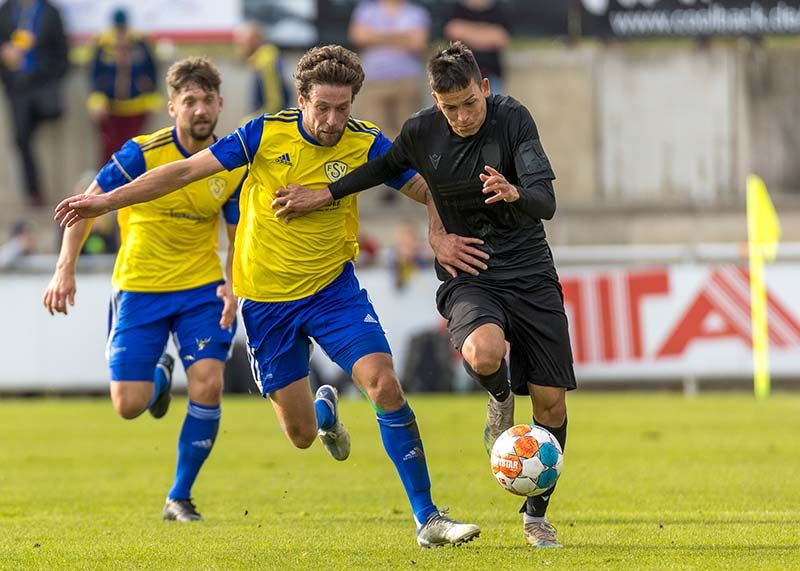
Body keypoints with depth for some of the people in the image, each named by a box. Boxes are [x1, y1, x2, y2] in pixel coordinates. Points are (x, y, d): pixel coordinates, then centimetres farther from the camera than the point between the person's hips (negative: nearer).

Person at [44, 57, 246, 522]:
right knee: (129, 405, -5)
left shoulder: (233, 165, -5)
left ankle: (180, 497, 1)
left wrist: (233, 288, -11)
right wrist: (66, 268, -17)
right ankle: (160, 374, 36)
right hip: (139, 287, -2)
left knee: (208, 384, -17)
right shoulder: (143, 153, -15)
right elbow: (87, 204, -8)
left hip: (202, 287, 2)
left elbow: (239, 236, 7)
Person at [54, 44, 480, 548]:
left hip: (334, 289, 0)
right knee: (301, 434, 3)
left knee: (384, 384, -21)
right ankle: (324, 410, 45)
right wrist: (106, 201, -7)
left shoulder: (365, 144, -10)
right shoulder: (267, 134, -12)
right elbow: (185, 172, -6)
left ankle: (427, 518, -13)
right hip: (266, 298, 0)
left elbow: (427, 191, -4)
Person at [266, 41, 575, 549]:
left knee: (551, 402, -1)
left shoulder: (513, 119, -12)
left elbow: (546, 202, -21)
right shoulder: (421, 132, -4)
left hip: (530, 272, 0)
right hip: (468, 275, 0)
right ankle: (500, 400, 3)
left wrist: (515, 193, -43)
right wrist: (324, 196, 20)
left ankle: (536, 516, 21)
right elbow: (388, 167, 20)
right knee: (484, 354, -35)